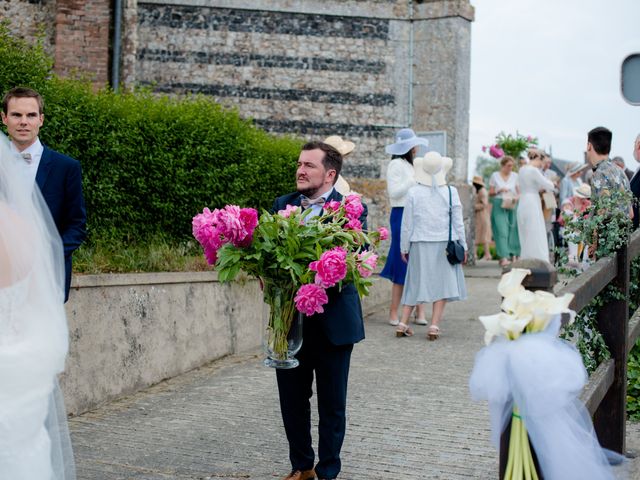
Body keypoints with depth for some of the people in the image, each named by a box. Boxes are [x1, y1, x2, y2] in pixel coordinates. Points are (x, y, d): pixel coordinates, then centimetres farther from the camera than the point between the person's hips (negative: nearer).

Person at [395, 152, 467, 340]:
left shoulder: (413, 192, -3)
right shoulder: (451, 192, -3)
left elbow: (407, 224, 0)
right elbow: (458, 222, 1)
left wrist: (404, 248, 10)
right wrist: (463, 246, 10)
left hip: (419, 245, 1)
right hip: (444, 244, -1)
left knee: (415, 283, 12)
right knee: (442, 283, 4)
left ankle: (403, 324, 10)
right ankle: (434, 326, -4)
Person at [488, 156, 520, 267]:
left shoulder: (515, 176, 11)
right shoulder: (495, 175, 5)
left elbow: (519, 192, 12)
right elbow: (490, 193, 6)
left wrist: (516, 198, -9)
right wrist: (499, 191, -11)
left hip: (512, 206, 3)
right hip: (499, 206, -2)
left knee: (513, 230, -2)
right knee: (501, 230, -12)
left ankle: (513, 255, 6)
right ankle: (504, 257, -18)